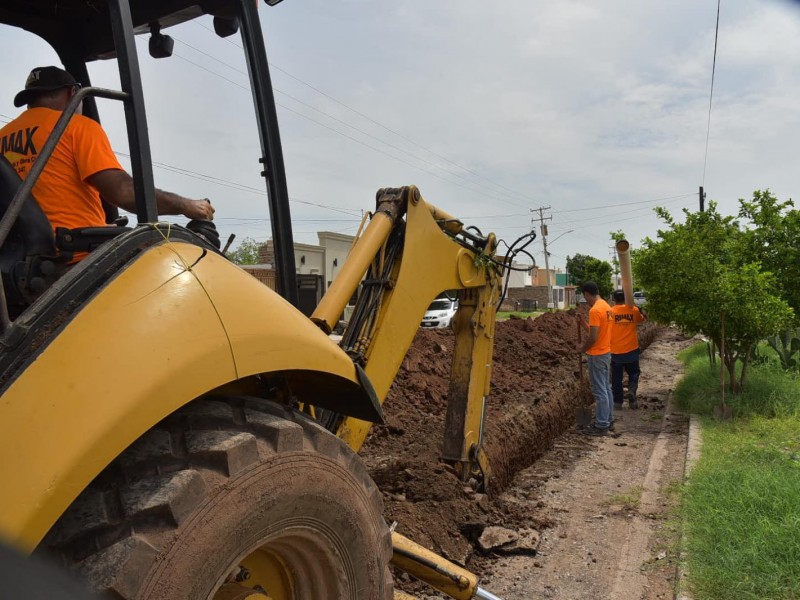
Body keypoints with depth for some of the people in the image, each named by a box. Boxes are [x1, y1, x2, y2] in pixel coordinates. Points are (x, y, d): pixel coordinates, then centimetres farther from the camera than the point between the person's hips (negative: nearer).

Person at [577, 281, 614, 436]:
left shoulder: (595, 310, -22)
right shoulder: (606, 306, 8)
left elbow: (593, 338, -24)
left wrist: (583, 348, -8)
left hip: (597, 355, -10)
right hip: (606, 352, 10)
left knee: (599, 391, -3)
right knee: (606, 388, 17)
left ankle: (601, 425, 3)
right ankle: (608, 420, 26)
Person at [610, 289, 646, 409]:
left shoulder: (611, 311, -6)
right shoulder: (634, 310, -2)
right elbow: (642, 319, 18)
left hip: (615, 351, -1)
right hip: (631, 349, 1)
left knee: (616, 377, 8)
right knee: (633, 373, 18)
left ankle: (617, 402, 12)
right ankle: (632, 390, -7)